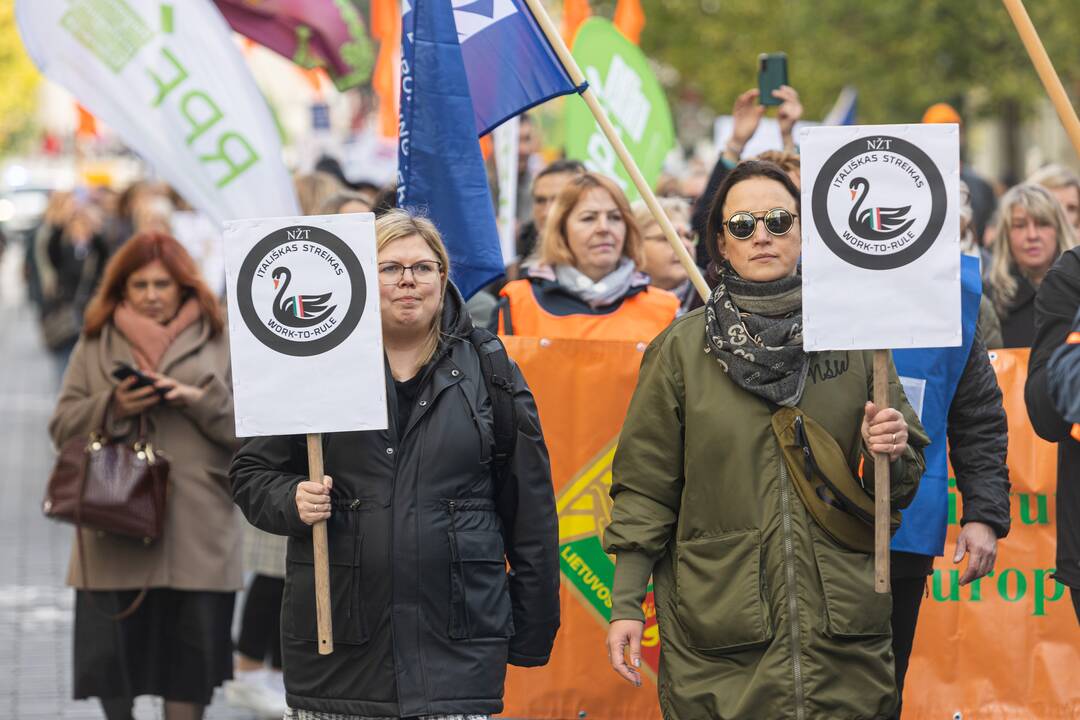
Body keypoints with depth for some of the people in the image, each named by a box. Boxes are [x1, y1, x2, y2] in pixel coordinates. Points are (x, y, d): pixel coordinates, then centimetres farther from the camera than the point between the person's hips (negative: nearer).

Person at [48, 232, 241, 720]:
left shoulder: (218, 342, 8)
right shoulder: (96, 344, 11)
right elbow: (63, 425, 8)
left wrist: (200, 399, -13)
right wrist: (112, 407, -10)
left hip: (194, 529, -1)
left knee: (189, 661, 1)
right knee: (111, 652, 1)